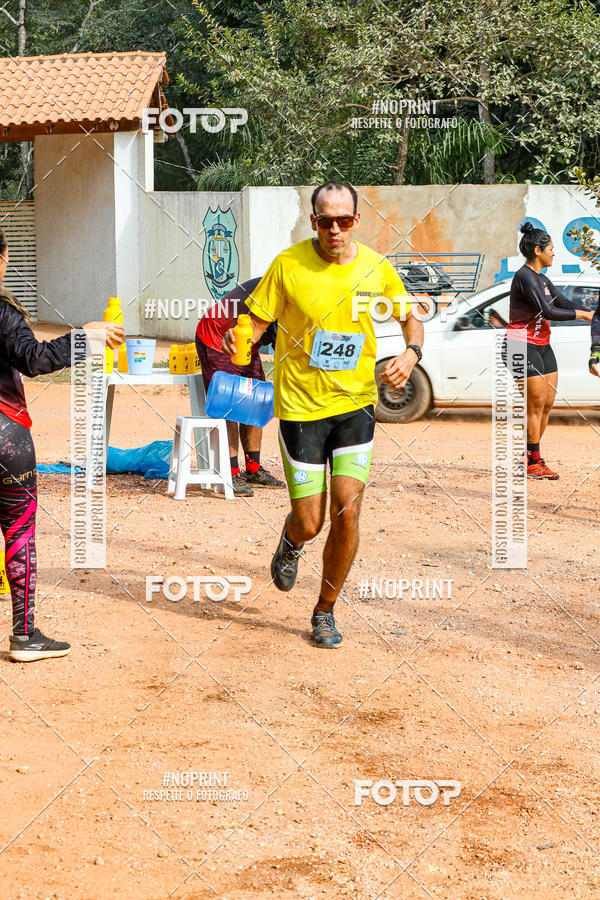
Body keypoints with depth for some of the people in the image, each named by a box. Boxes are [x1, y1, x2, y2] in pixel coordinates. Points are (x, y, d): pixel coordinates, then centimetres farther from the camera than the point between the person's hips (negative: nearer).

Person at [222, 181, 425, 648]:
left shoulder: (377, 268, -1)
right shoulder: (289, 264, -8)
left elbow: (410, 318, 14)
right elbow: (257, 320, -3)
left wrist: (411, 353, -7)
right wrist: (239, 338, -25)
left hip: (356, 403, 2)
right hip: (300, 405, -2)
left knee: (347, 513, -8)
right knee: (309, 523, -2)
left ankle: (325, 611, 13)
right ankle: (291, 542, 38)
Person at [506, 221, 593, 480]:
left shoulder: (542, 279, 15)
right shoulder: (525, 277, -16)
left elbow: (564, 303, 14)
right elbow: (547, 311, -22)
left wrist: (593, 314, 2)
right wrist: (583, 314, -16)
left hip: (542, 345, 9)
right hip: (524, 345, -9)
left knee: (548, 403, 7)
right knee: (536, 403, -9)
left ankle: (528, 457, 14)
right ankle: (533, 463, -3)